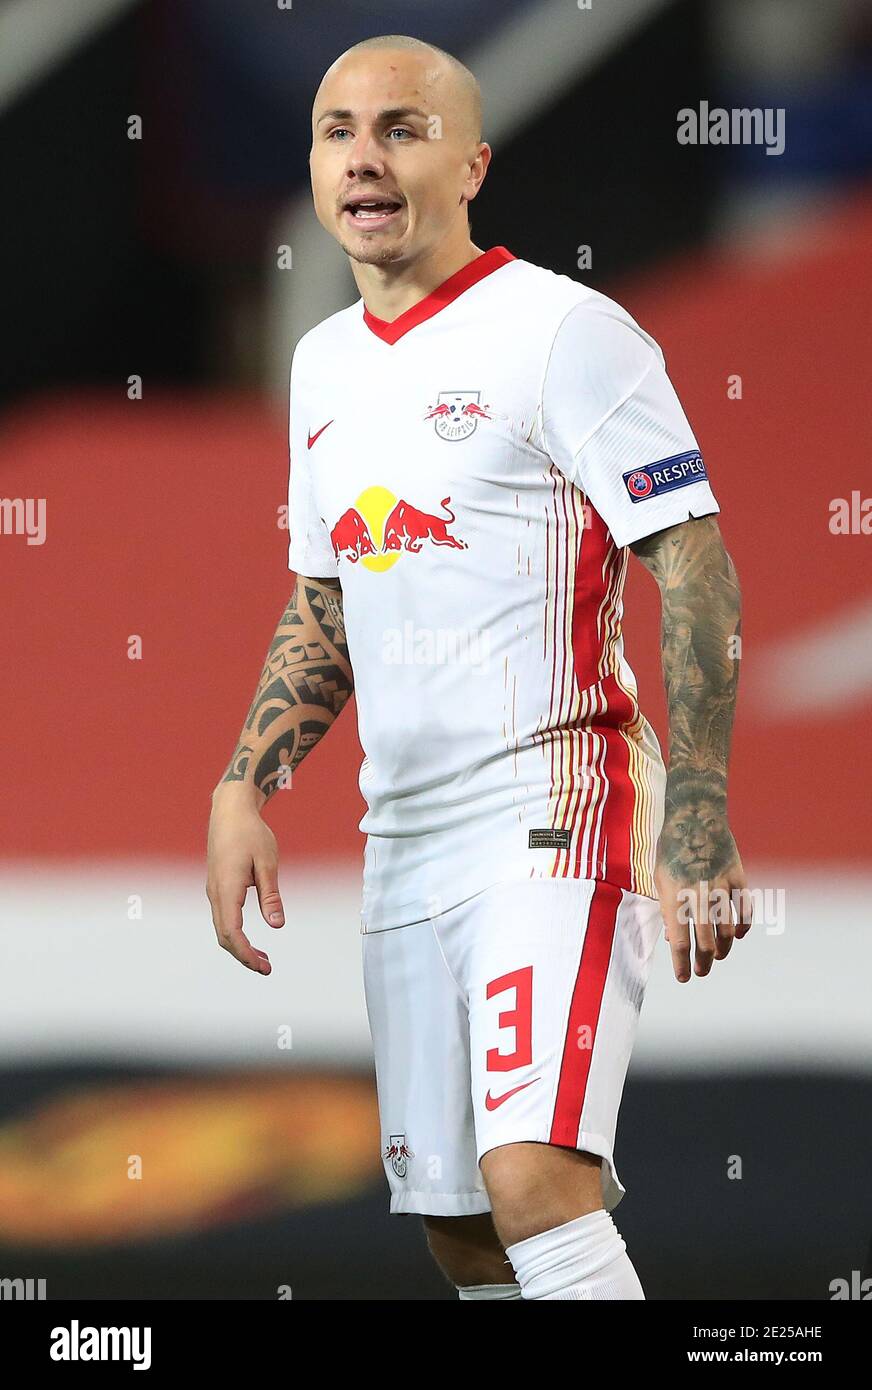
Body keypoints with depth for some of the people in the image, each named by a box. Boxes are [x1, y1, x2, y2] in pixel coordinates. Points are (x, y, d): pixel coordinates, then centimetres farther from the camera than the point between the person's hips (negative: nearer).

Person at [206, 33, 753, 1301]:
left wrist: (697, 823, -19)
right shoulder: (326, 362, 16)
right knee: (458, 1231, 8)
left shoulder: (561, 330, -8)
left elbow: (696, 570, -12)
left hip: (554, 813, -8)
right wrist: (242, 792, 11)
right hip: (403, 837, 8)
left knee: (533, 1177, -23)